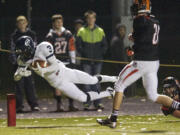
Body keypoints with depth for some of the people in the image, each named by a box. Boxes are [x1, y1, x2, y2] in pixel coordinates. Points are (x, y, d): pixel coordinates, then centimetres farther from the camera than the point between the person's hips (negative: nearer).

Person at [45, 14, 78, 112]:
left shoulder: (68, 34, 7)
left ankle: (71, 104, 2)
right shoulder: (50, 36, 0)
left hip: (67, 62, 2)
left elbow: (72, 49, 9)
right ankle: (59, 105, 3)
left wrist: (73, 62, 5)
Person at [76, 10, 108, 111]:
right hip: (86, 61, -1)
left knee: (97, 81, -1)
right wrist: (84, 54, -7)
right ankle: (87, 102, -2)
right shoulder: (82, 31, 5)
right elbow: (78, 45, 2)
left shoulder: (100, 31, 10)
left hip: (97, 61, 1)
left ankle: (98, 102, 1)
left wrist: (100, 54, -1)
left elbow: (105, 45, 11)